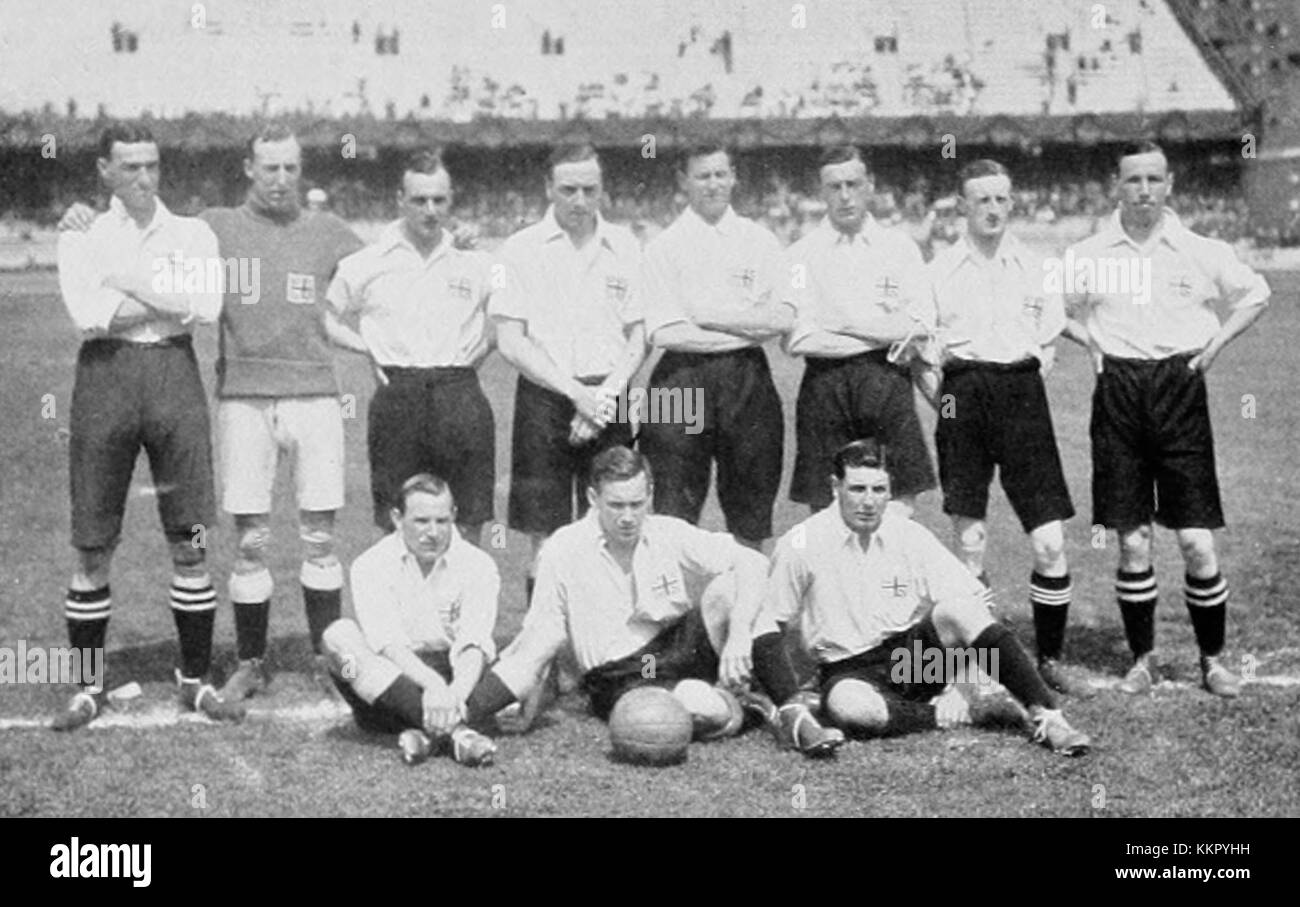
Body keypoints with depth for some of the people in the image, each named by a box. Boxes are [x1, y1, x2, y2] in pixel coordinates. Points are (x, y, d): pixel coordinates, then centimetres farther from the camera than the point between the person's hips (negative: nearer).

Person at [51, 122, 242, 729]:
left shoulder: (192, 234, 11)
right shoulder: (82, 238, 9)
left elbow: (208, 306, -7)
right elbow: (87, 313, -9)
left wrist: (131, 281, -8)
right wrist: (171, 302, -7)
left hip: (174, 371, 1)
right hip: (105, 374, -1)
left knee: (190, 540, 2)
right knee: (94, 547, 2)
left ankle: (195, 679, 13)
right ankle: (88, 686, 14)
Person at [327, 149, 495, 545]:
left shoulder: (474, 263, 9)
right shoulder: (366, 264, 6)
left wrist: (476, 353, 8)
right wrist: (367, 349, 4)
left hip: (460, 395, 1)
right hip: (397, 397, -1)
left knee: (468, 527, 1)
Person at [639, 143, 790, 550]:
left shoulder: (759, 240, 9)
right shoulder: (664, 246, 3)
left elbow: (780, 319, -1)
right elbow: (664, 332, -7)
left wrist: (709, 316, -8)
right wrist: (746, 327, -7)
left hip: (748, 378, 2)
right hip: (684, 377, -2)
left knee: (750, 513, 7)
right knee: (675, 515, -3)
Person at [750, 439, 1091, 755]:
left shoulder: (910, 536, 0)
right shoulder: (801, 545, -6)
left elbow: (972, 601, -2)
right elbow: (767, 626, -3)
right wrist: (792, 705, -15)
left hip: (916, 655, 2)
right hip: (848, 672, -2)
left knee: (957, 608, -28)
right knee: (849, 708, -39)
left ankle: (1046, 716, -25)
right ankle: (953, 712, -17)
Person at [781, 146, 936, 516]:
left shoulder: (899, 246, 11)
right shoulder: (802, 255, 6)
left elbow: (922, 326, 2)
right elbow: (795, 339, -6)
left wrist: (845, 323, -5)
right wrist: (888, 337, -5)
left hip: (888, 385, 1)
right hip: (824, 385, -1)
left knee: (900, 506, -4)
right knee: (824, 508, -1)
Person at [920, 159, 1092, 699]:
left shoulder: (1035, 268, 9)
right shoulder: (938, 270, 6)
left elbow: (1050, 338, 18)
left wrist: (1029, 372, 6)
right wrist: (939, 390, -1)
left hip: (1022, 392, 1)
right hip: (963, 394, -1)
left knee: (1050, 543, -5)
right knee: (969, 542, 0)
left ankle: (1049, 660, 9)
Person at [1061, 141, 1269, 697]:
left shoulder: (1201, 252, 4)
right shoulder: (1087, 255, 4)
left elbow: (1256, 294, 17)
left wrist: (1218, 341, 5)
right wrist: (1087, 338, 3)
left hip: (1180, 388, 0)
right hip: (1118, 394, 1)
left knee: (1197, 542, -3)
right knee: (1132, 542, 1)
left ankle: (1213, 658, 12)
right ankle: (1142, 657, 16)